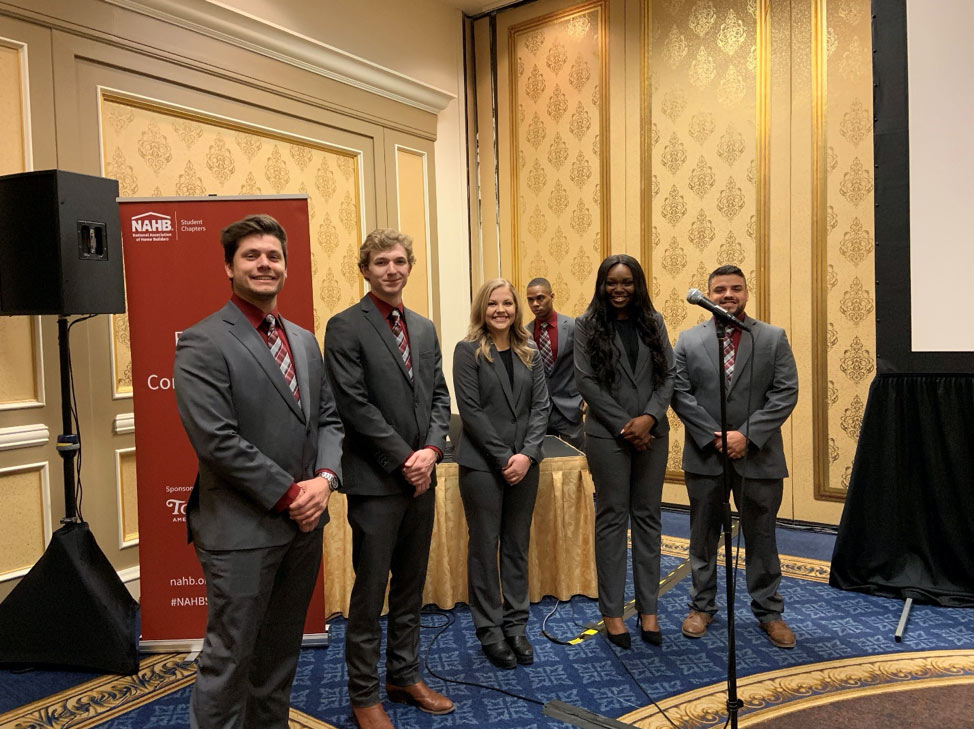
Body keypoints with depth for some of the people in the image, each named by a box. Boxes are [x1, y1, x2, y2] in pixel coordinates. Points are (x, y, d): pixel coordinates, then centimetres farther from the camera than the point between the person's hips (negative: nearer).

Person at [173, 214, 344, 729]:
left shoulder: (305, 341, 11)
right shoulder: (203, 343, -11)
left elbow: (328, 417, 10)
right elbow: (216, 440, -19)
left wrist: (324, 479, -7)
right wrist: (289, 493, -16)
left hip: (304, 521, 7)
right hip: (242, 529, -7)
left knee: (282, 649, 19)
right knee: (230, 656, 6)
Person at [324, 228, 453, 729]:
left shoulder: (424, 329, 12)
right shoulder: (345, 327, -8)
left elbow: (439, 397, 9)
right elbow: (356, 406, -15)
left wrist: (432, 450, -7)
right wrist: (405, 458, -15)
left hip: (420, 476, 6)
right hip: (375, 481, -6)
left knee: (411, 587, 17)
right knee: (370, 591, 5)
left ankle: (405, 677, 33)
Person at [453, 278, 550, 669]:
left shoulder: (530, 354, 9)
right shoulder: (468, 351, -4)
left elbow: (540, 406, 4)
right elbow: (470, 409, -10)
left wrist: (527, 453, -10)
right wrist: (503, 457, -14)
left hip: (524, 463, 4)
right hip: (482, 464, -4)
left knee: (518, 545, 11)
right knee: (484, 546, 5)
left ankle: (515, 624, 24)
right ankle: (489, 630, 18)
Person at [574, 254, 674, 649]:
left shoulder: (653, 322, 8)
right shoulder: (587, 325, 0)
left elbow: (668, 375, 4)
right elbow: (585, 380, -7)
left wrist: (649, 417, -12)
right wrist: (625, 426, -11)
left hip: (652, 434, 3)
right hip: (607, 434, -3)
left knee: (648, 517, 9)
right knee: (612, 518, 3)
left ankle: (648, 609, 19)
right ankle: (611, 611, 14)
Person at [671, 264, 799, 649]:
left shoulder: (773, 338, 2)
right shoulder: (689, 340, 3)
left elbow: (785, 393, -6)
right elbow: (680, 393, -3)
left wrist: (748, 435, -15)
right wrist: (713, 437, -12)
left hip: (758, 455, 0)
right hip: (705, 455, 1)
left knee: (761, 535, 10)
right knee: (703, 534, 12)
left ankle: (768, 611, 26)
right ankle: (702, 606, 27)